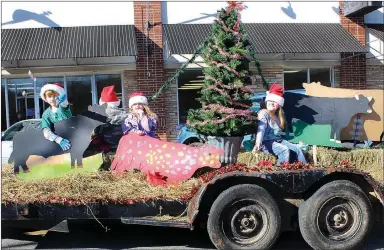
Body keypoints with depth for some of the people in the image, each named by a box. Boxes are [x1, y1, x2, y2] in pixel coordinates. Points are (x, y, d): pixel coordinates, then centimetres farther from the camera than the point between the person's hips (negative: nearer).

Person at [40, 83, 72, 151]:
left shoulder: (63, 106, -1)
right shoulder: (46, 114, 1)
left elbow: (64, 104, -27)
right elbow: (46, 132, -13)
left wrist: (63, 99, -52)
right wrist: (59, 140, -31)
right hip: (58, 141, 1)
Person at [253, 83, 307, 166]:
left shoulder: (277, 116, 19)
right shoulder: (263, 113, -8)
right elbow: (261, 129, -24)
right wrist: (258, 143, -36)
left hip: (278, 140, 8)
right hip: (267, 142, -8)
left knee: (297, 148, -5)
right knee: (285, 149, -30)